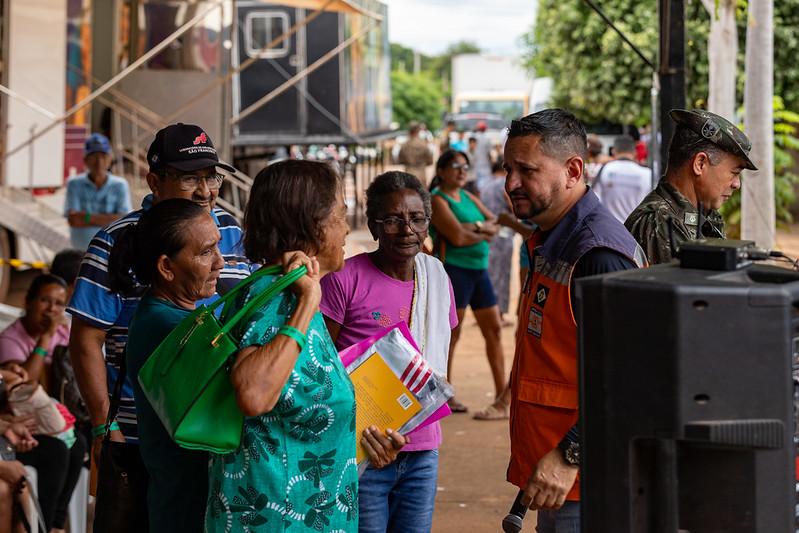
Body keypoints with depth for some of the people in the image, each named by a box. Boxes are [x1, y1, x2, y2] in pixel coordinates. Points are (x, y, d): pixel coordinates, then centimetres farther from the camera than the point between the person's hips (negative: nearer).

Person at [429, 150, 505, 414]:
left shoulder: (468, 197, 16)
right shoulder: (438, 200, -9)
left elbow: (494, 224, 7)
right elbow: (458, 237, -20)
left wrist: (476, 226, -14)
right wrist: (484, 233, -4)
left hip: (479, 269, 8)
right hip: (454, 270, -8)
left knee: (494, 330, 7)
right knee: (451, 334, -2)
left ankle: (502, 392, 12)